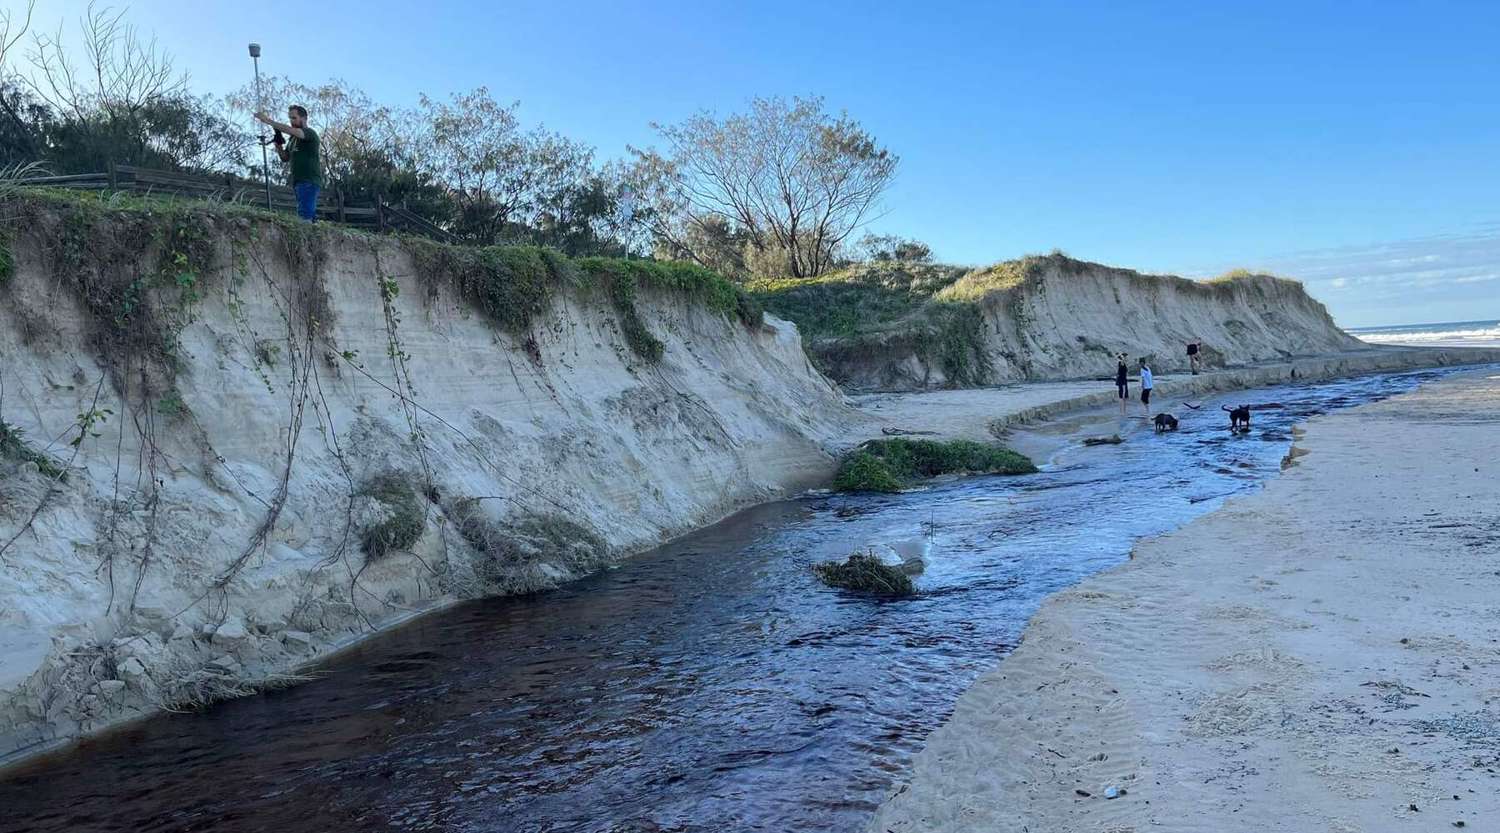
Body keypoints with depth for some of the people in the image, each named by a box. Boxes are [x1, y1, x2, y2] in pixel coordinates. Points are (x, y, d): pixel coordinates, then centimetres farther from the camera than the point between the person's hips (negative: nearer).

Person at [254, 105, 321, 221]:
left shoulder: (310, 133, -4)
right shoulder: (293, 138, 21)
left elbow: (289, 130, -22)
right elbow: (285, 158, 21)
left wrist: (268, 120, -23)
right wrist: (278, 145, 4)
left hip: (309, 182, -9)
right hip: (298, 182, 9)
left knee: (304, 216, -19)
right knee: (310, 216, 7)